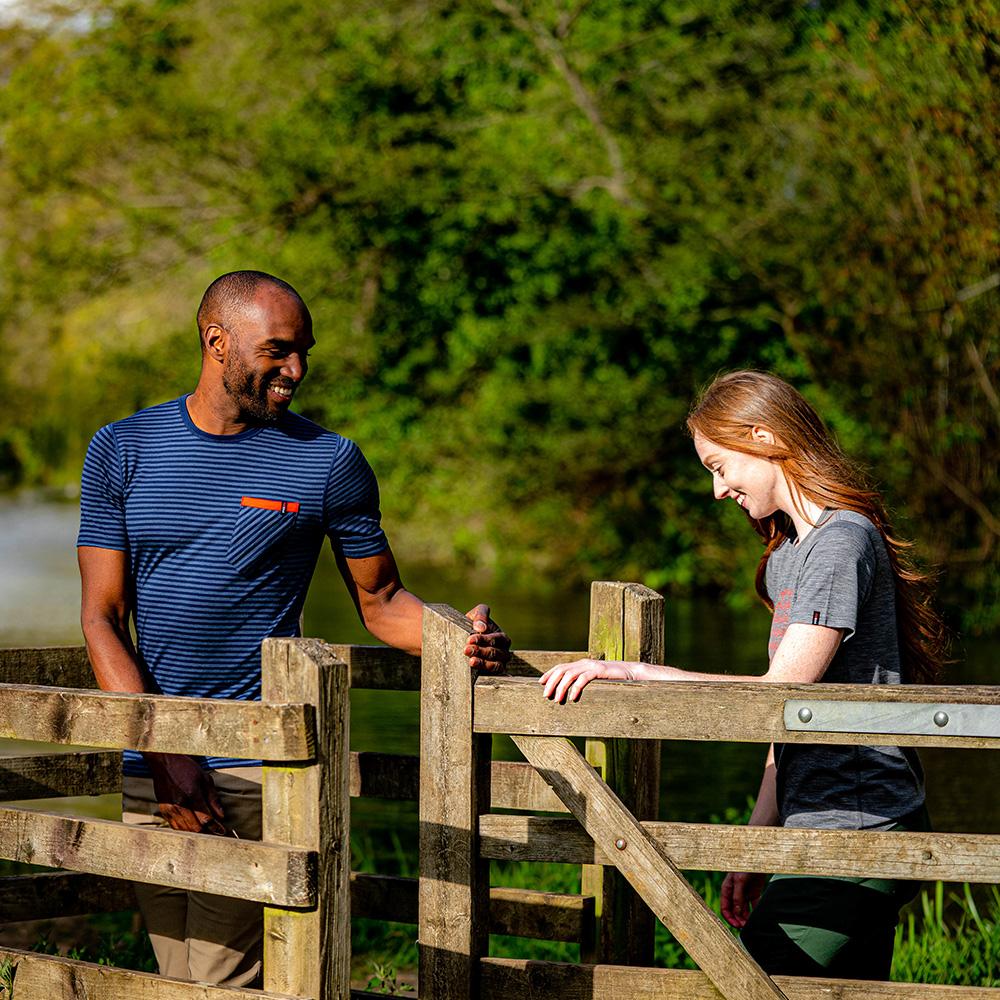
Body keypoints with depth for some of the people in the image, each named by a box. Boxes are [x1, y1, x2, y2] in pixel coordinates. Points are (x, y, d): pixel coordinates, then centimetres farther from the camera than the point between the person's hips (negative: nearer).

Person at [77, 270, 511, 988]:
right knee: (175, 979, 10)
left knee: (223, 986, -10)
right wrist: (161, 752, -10)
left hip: (257, 767, -3)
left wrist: (458, 637, -12)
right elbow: (102, 616, 1)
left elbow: (381, 601, 10)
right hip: (147, 767, 3)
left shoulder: (329, 461, 1)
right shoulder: (123, 451, 5)